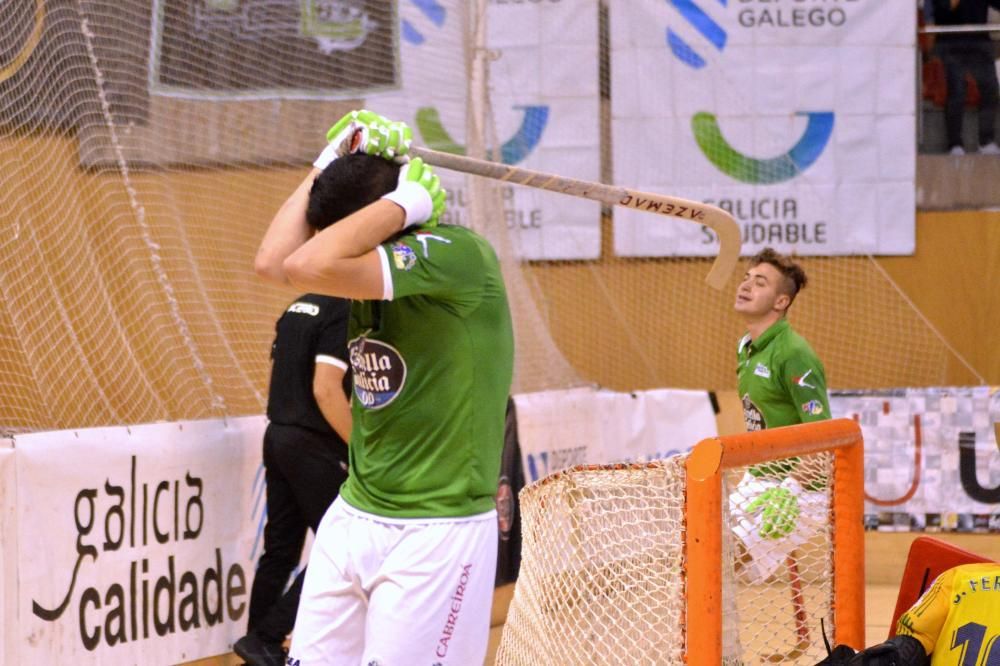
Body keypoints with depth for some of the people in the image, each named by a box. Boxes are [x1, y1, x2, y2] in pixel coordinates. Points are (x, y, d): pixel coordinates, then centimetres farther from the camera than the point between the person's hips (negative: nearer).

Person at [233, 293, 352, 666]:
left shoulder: (298, 308, 12)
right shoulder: (343, 313, -15)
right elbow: (325, 389, -22)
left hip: (279, 436, 9)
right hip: (313, 445, -9)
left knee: (280, 548, 13)